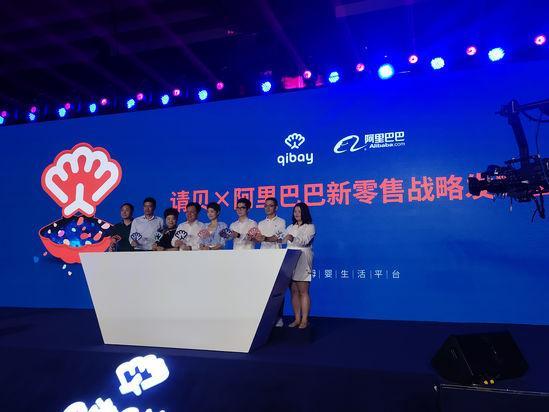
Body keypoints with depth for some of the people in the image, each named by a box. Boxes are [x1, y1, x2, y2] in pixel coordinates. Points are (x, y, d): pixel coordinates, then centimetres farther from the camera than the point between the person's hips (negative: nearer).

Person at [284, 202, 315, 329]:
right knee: (293, 291, 5)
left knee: (303, 291, -6)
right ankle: (297, 319, 11)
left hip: (302, 262, -5)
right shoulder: (290, 228, 21)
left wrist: (293, 238, -33)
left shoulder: (309, 227, 2)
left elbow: (304, 240, -17)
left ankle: (304, 320, -2)